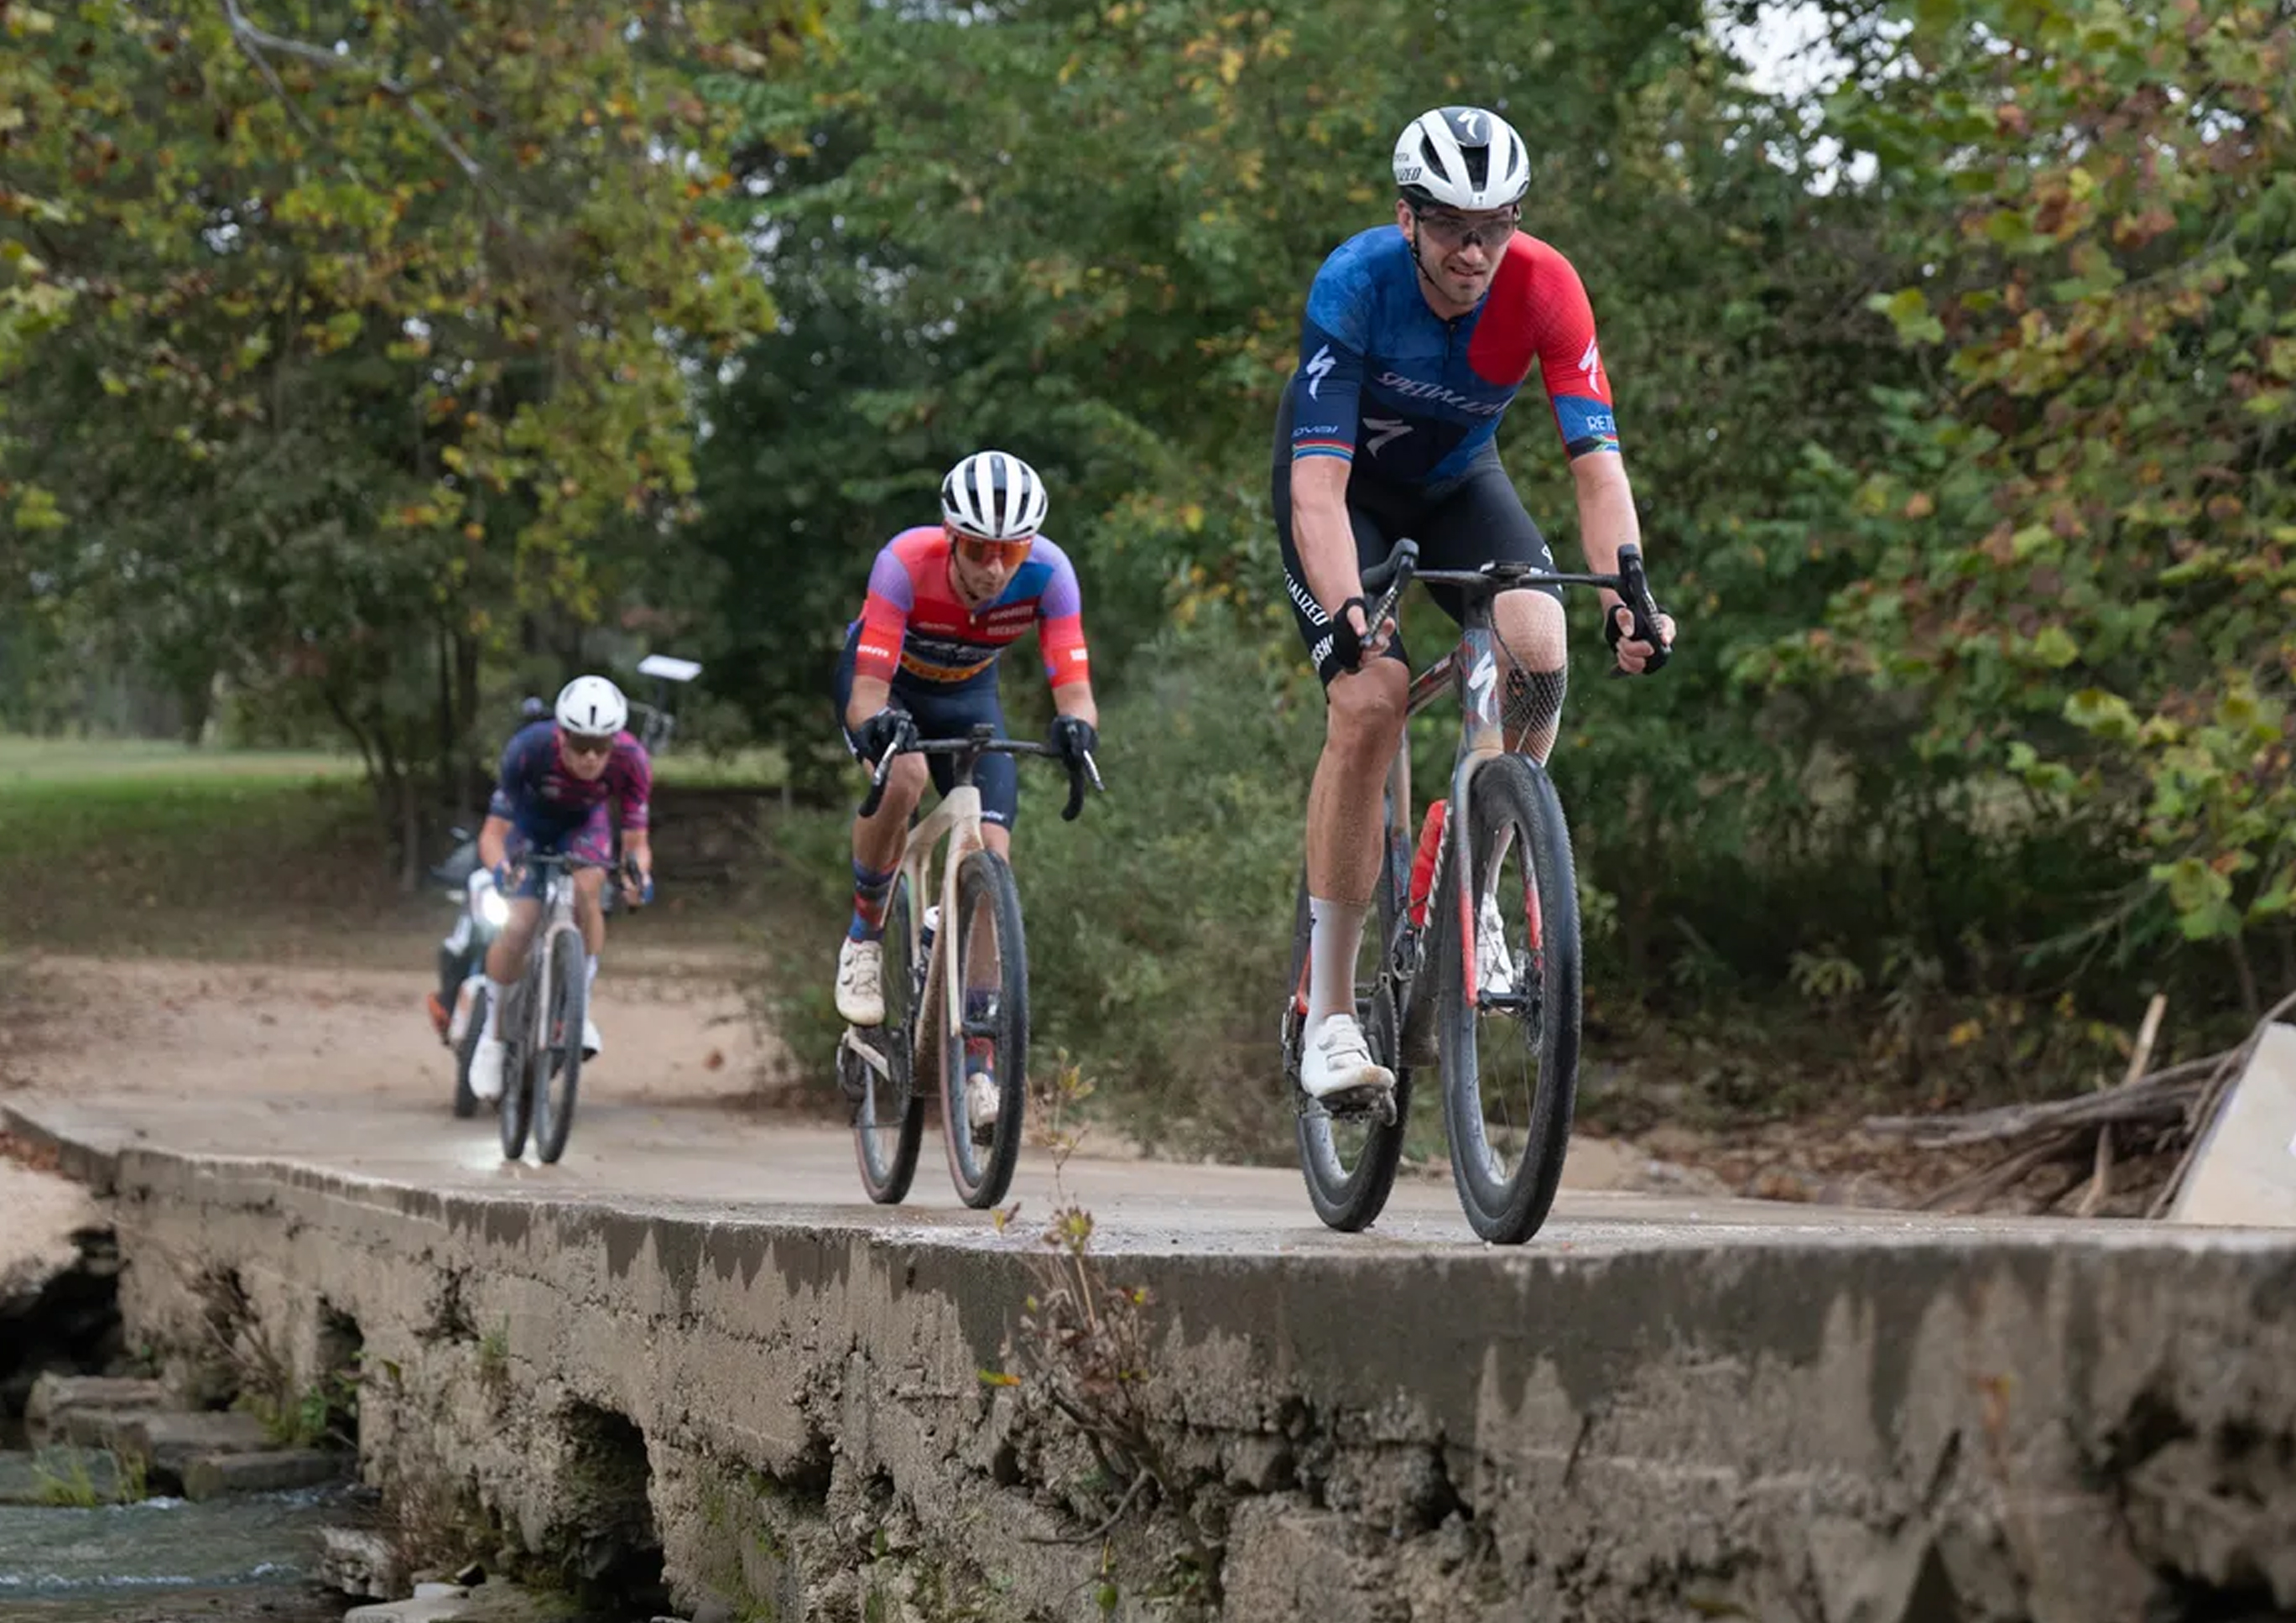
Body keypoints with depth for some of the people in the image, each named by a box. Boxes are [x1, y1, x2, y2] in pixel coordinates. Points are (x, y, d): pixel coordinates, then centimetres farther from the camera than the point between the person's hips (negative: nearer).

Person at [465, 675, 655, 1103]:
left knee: (586, 892, -29)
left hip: (584, 824, 1)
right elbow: (493, 831, -33)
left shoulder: (630, 760, -33)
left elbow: (636, 839, -27)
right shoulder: (530, 748, -38)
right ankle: (493, 1034, 3)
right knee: (518, 926, -16)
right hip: (529, 822, -1)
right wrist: (499, 867, -55)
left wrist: (638, 871, -50)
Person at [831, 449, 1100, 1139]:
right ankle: (864, 937, -9)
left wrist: (1076, 725, -57)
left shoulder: (1047, 572, -30)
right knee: (904, 776, -36)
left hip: (966, 692, 3)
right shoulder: (907, 562, -37)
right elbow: (865, 693, -40)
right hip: (885, 679, -3)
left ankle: (975, 1067, -7)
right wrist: (878, 721, -62)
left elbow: (1074, 685, -34)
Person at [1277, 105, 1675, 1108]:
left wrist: (1628, 596, -46)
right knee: (1370, 700, -23)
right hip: (1345, 486, -3)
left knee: (1539, 652, -26)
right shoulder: (1357, 281, -32)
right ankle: (1329, 1014, -15)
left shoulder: (1545, 289, -27)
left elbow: (1596, 459, -30)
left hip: (1458, 482, 3)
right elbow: (1319, 479, -39)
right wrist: (1347, 612, -55)